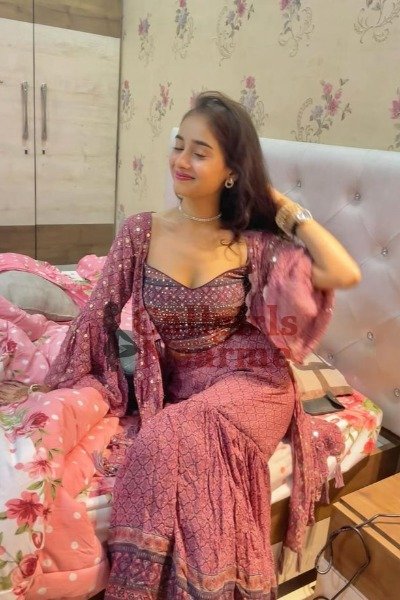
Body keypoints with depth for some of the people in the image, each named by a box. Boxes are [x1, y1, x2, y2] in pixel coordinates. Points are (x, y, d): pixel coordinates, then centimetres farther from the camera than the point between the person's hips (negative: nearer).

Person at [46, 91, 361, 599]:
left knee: (170, 441, -29)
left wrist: (285, 208, -6)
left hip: (250, 384, -1)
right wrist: (63, 386, 4)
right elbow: (99, 313, 3)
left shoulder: (253, 241, -4)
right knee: (173, 445, -30)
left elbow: (345, 274, -13)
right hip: (178, 389, 2)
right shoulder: (141, 231, -1)